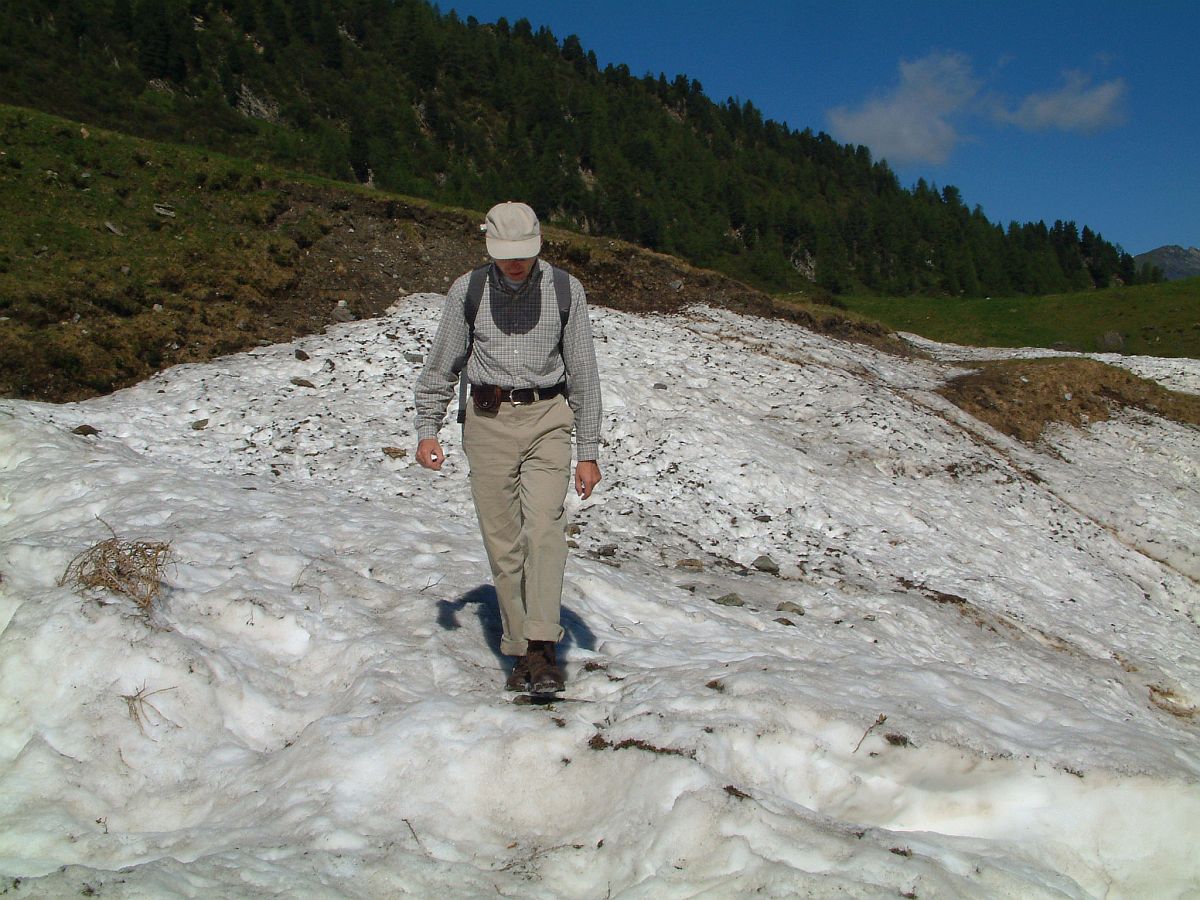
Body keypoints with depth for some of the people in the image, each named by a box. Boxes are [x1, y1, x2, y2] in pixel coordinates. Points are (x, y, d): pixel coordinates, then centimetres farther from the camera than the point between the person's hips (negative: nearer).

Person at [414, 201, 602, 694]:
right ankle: (520, 652, 9)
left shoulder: (565, 290, -2)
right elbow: (441, 366, 10)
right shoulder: (467, 290, 0)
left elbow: (583, 374, 2)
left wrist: (588, 452, 1)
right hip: (488, 420, 1)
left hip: (547, 418, -1)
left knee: (543, 526, -18)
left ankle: (543, 648, -18)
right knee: (502, 541, 0)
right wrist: (427, 431, 6)